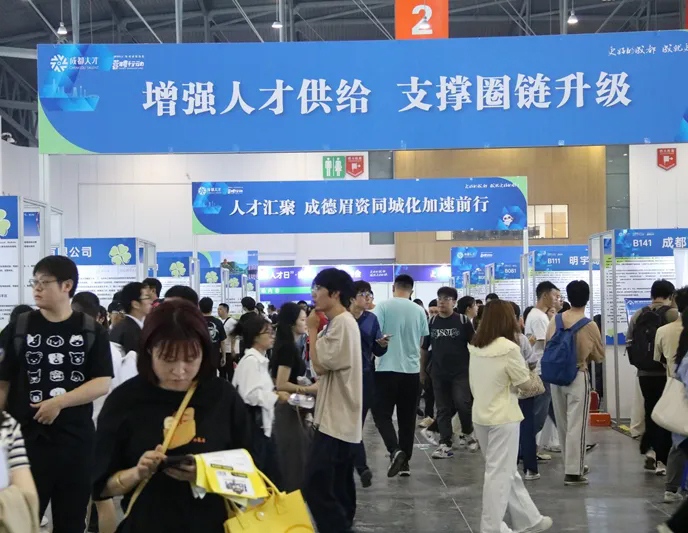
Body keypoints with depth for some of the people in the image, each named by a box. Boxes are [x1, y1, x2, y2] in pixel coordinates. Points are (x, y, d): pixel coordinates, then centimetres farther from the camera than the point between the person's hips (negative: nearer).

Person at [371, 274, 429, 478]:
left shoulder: (384, 306, -6)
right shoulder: (419, 311, 3)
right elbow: (421, 343, 11)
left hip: (387, 368, -3)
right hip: (412, 370, 3)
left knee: (381, 414, 4)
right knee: (407, 417, 11)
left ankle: (395, 450, -18)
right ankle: (405, 462, 13)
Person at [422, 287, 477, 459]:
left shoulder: (463, 321, -4)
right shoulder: (431, 322, 5)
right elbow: (424, 348, 12)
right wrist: (422, 370, 11)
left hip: (461, 372, -3)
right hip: (439, 373, 3)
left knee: (462, 404, -11)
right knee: (443, 409, 4)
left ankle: (468, 433, 16)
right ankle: (445, 445, 8)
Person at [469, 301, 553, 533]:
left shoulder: (476, 347, 4)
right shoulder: (508, 348, -17)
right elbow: (526, 383, -8)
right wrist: (533, 383, 11)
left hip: (481, 415, 8)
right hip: (502, 417, -7)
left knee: (508, 471, 16)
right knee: (499, 473, 3)